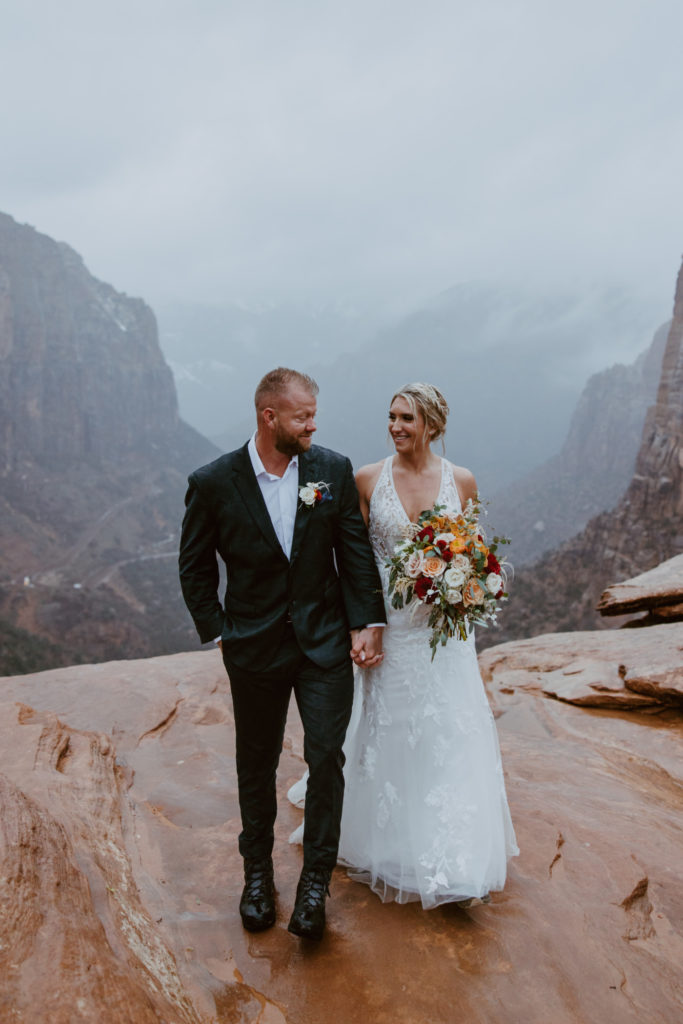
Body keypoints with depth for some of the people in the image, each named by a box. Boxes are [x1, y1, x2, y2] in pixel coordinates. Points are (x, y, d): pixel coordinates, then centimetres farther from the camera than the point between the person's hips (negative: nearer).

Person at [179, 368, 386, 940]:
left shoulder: (334, 470, -5)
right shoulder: (214, 483, -9)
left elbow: (356, 551, 0)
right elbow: (195, 567, 2)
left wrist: (368, 624, -6)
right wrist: (218, 633, -1)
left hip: (326, 642, 1)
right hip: (254, 650, 0)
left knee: (327, 758, -1)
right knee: (257, 764, 15)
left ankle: (316, 880, 19)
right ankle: (258, 872, 37)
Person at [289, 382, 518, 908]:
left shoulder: (462, 481, -2)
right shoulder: (368, 479, -4)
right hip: (387, 623, 0)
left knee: (449, 735, 5)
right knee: (387, 731, 11)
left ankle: (452, 857, 24)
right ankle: (390, 845, 33)